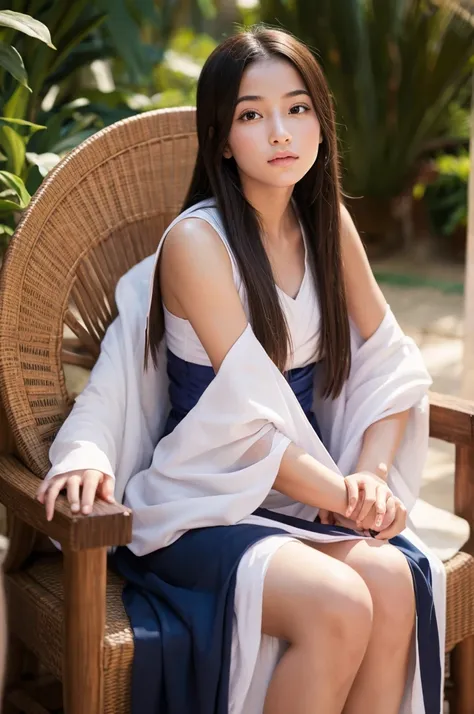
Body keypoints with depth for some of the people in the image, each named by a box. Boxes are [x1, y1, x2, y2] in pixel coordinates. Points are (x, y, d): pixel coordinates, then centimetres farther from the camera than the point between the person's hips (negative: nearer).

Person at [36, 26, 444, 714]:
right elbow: (247, 419, -17)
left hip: (300, 493, 5)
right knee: (338, 604, -29)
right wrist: (343, 496, -13)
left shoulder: (331, 223, 6)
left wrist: (374, 473, -8)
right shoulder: (197, 241, -14)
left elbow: (389, 363, 8)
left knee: (393, 579, -25)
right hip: (198, 503, -5)